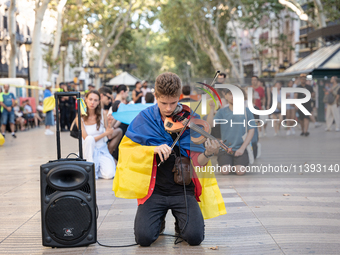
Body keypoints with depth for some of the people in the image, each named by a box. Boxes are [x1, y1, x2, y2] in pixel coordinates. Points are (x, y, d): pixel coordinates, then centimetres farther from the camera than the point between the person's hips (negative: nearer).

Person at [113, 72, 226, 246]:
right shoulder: (144, 119, -1)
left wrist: (207, 154, -25)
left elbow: (196, 162, -2)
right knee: (144, 237, -18)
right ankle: (158, 222, 18)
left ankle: (181, 222, 17)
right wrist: (154, 149, -18)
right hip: (154, 189, 0)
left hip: (183, 189, 0)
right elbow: (126, 148, -3)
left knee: (194, 237, -19)